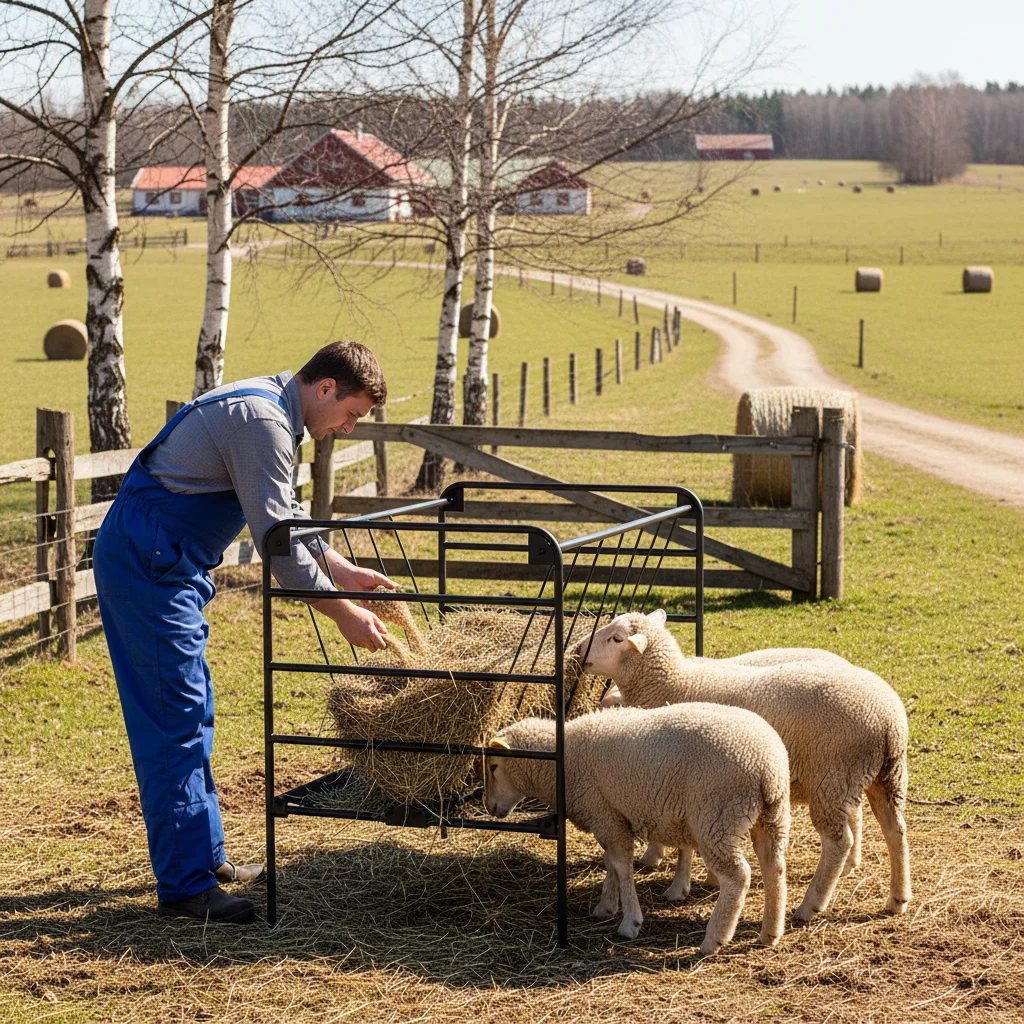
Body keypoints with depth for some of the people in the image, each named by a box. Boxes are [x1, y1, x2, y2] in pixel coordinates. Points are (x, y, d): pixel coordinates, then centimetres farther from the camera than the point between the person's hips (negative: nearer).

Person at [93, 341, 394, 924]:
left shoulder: (268, 411, 15)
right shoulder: (262, 422, -18)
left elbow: (285, 515, 25)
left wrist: (343, 569, 18)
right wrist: (343, 614, -16)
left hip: (162, 564, 11)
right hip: (148, 565, -11)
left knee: (194, 716, 15)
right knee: (175, 721, -10)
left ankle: (206, 857, 24)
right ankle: (186, 886, -8)